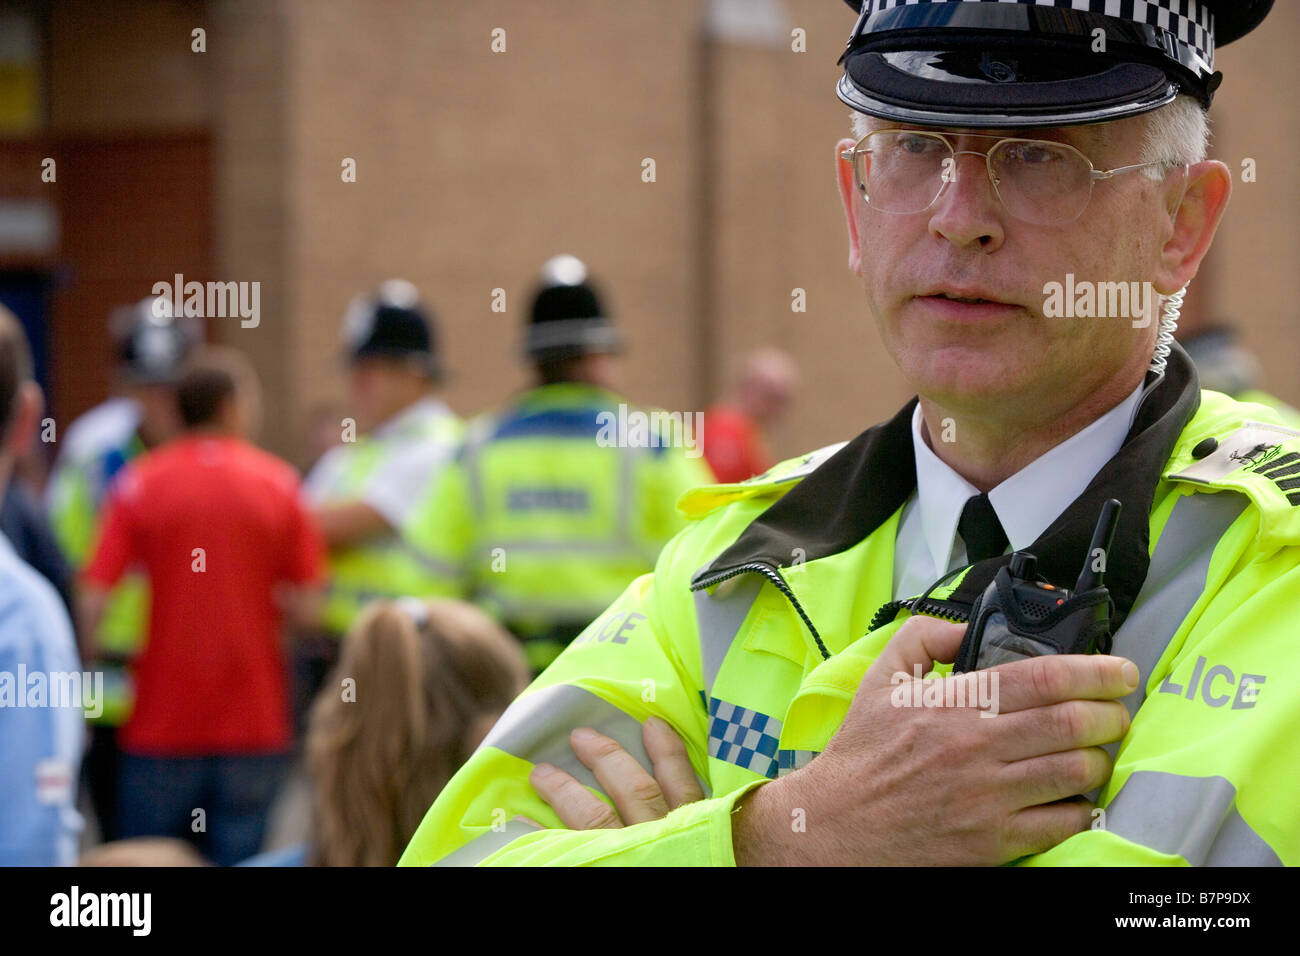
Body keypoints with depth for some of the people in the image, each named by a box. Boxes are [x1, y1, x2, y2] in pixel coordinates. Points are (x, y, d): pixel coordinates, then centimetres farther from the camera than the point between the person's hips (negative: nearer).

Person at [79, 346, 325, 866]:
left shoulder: (140, 482, -3)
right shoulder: (278, 483, -1)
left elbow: (94, 597, -10)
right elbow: (304, 602, -4)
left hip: (162, 721, 0)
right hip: (254, 723, 1)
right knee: (235, 863, 6)